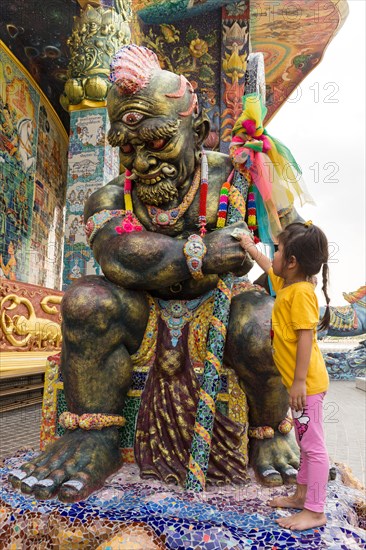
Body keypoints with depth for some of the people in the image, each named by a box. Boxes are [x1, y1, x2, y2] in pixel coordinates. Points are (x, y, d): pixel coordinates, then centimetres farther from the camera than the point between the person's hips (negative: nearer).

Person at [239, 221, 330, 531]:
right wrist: (251, 248, 41)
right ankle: (302, 496, 35)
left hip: (307, 383, -10)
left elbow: (306, 337, -24)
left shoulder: (301, 291, -20)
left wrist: (299, 382, -24)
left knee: (313, 446, 2)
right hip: (299, 381, 10)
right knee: (305, 443, 21)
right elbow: (269, 268, 30)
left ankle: (315, 512, 15)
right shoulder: (285, 284, 8)